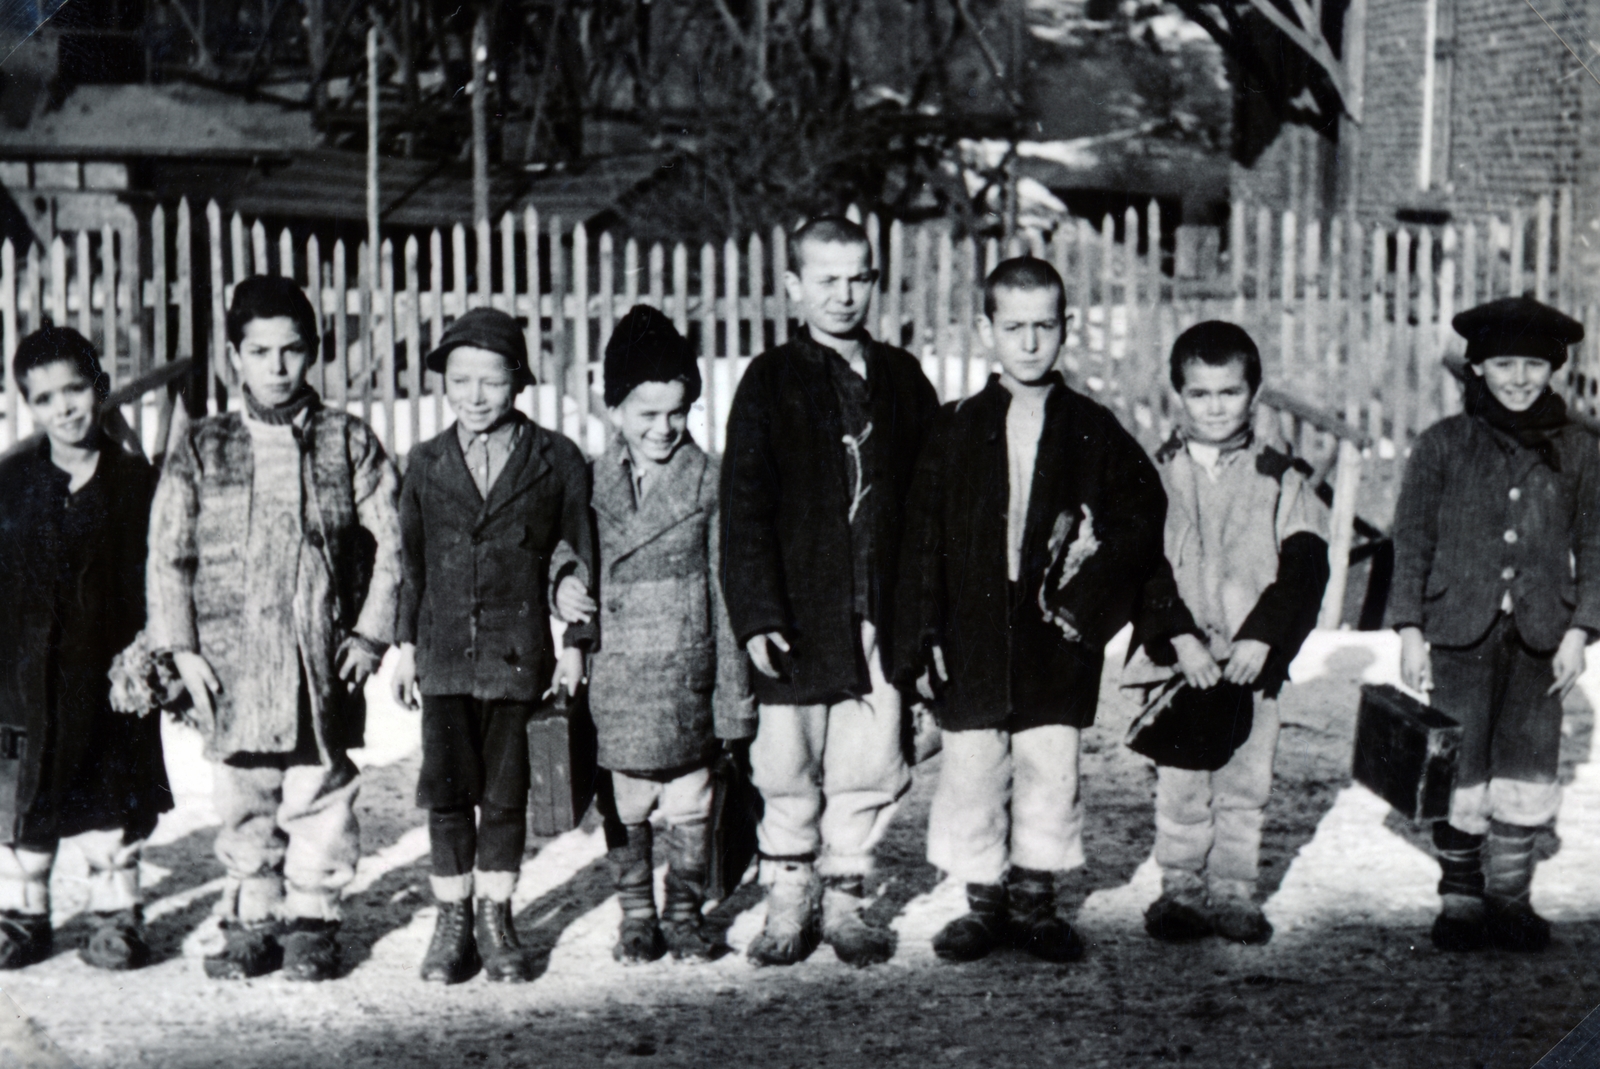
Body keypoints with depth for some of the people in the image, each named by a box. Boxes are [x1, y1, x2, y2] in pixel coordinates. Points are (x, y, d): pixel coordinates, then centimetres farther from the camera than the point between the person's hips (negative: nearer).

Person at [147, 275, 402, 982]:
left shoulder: (350, 444, 5)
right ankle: (251, 919, 15)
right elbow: (168, 556, 7)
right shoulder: (200, 450, 7)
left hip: (324, 655, -1)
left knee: (320, 793, 2)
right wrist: (183, 649, 0)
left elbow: (389, 546, 5)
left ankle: (313, 920, 14)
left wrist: (370, 634, -3)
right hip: (233, 659, 1)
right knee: (242, 797, 4)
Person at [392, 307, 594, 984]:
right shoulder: (426, 464, 8)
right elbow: (411, 560, 14)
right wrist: (406, 643, 11)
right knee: (446, 790, 0)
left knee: (505, 793, 4)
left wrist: (574, 642, 3)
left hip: (520, 653, -1)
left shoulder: (556, 460, 1)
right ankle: (452, 922, 12)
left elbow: (582, 554, 6)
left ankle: (495, 922, 17)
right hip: (445, 654, 2)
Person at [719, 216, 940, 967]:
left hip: (879, 615, 3)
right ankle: (787, 903, 17)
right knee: (789, 771, 3)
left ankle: (845, 899, 19)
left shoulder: (900, 378, 10)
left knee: (867, 768, 6)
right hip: (797, 615, -2)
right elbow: (744, 508, -5)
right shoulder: (770, 382, 0)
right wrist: (756, 614, -13)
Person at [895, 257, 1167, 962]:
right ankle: (983, 902, 16)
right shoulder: (957, 428, 5)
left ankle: (1035, 903, 17)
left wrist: (1088, 587, -6)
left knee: (1050, 770, 4)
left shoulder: (1093, 431, 5)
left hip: (1056, 633, 0)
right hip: (973, 633, 0)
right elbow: (923, 539, 4)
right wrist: (922, 638, -2)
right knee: (971, 770, 3)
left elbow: (1145, 521, 8)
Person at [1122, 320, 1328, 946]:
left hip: (1252, 659, 0)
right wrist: (1180, 637, -16)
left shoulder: (1280, 478, 5)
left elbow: (1304, 566, -2)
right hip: (1177, 658, 0)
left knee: (1245, 784, 5)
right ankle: (1180, 889, 13)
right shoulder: (1157, 473, 4)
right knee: (1179, 785, 3)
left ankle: (1234, 894, 14)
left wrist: (1260, 638, -14)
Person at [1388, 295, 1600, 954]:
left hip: (1538, 640, 1)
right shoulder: (1443, 445, 3)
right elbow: (1412, 541, 4)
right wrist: (1410, 630, -2)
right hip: (1461, 636, -1)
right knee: (1460, 770, 1)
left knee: (1526, 772, 3)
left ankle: (1509, 899, 16)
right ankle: (1460, 900, 13)